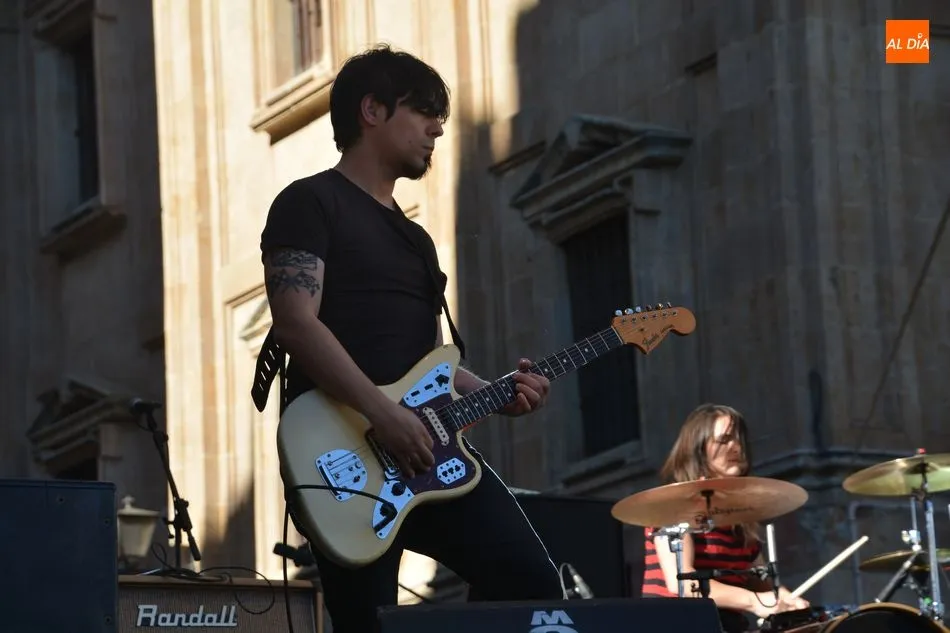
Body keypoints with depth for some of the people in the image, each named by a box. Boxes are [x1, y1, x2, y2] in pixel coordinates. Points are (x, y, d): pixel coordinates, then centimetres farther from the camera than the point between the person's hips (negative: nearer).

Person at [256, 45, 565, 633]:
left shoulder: (414, 237, 26)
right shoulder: (311, 203, 0)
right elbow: (296, 324, -15)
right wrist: (384, 414, -23)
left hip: (427, 448, 7)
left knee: (532, 580, -10)